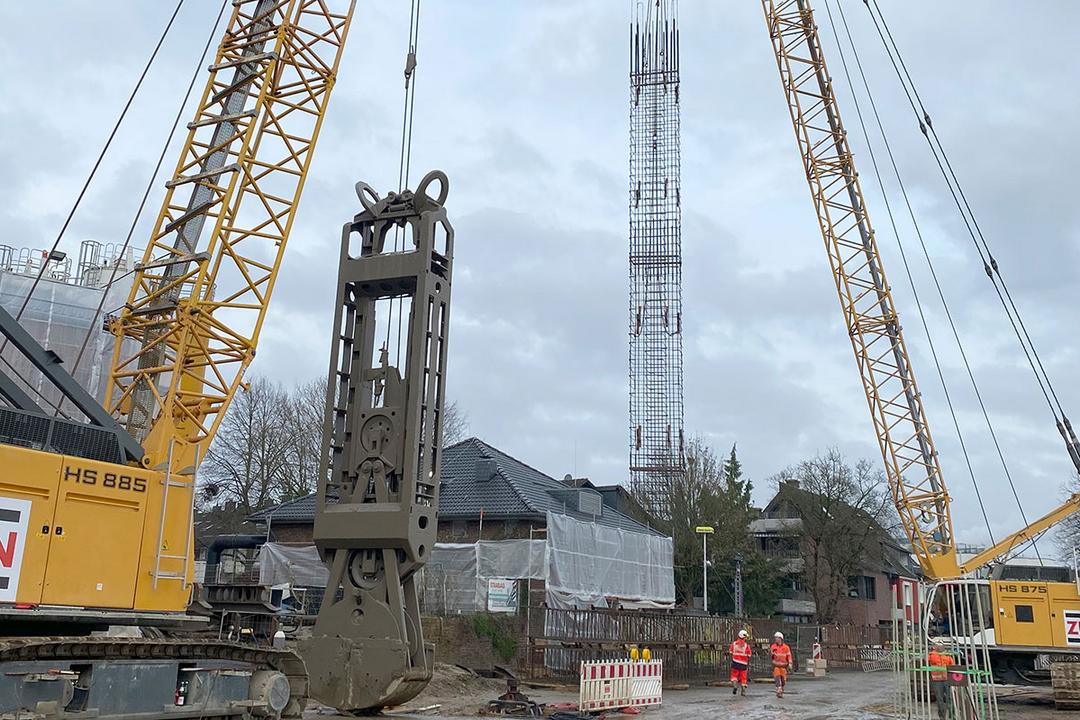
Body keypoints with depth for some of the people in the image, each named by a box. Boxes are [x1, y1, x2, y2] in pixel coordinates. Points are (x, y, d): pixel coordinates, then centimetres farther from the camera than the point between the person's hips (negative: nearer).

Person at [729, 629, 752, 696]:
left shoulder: (734, 644, 2)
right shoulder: (746, 645, -4)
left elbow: (731, 653, 4)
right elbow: (748, 656, -2)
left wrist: (731, 662, 14)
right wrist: (748, 665, 8)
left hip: (735, 663, 1)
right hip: (743, 664, -1)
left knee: (734, 675, 11)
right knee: (743, 677, 11)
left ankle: (734, 685, -13)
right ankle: (743, 690, 14)